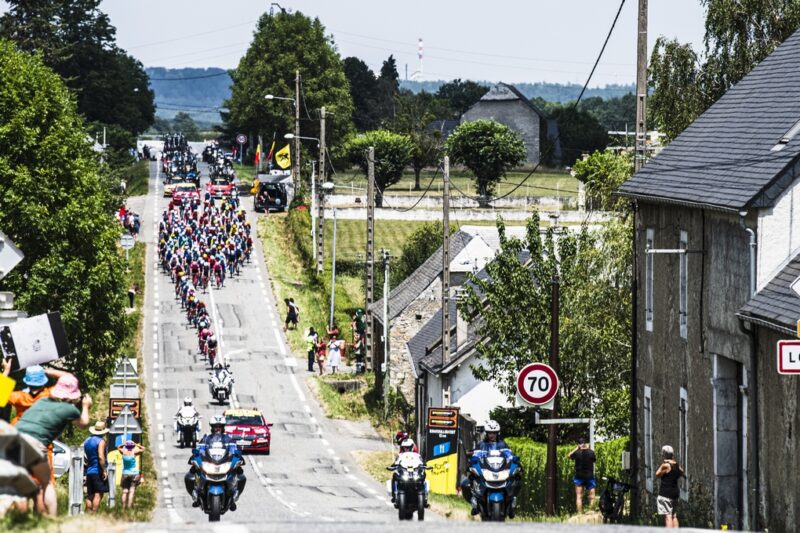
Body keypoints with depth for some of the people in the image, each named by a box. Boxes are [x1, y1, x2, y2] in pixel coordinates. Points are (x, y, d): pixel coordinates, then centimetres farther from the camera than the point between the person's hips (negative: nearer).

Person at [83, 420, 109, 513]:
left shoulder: (87, 441, 14)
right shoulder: (101, 441, -9)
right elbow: (101, 457, -19)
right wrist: (104, 470, -16)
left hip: (89, 471, 7)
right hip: (98, 471, -7)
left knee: (90, 495, 10)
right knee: (98, 494, -8)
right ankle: (94, 513, -17)